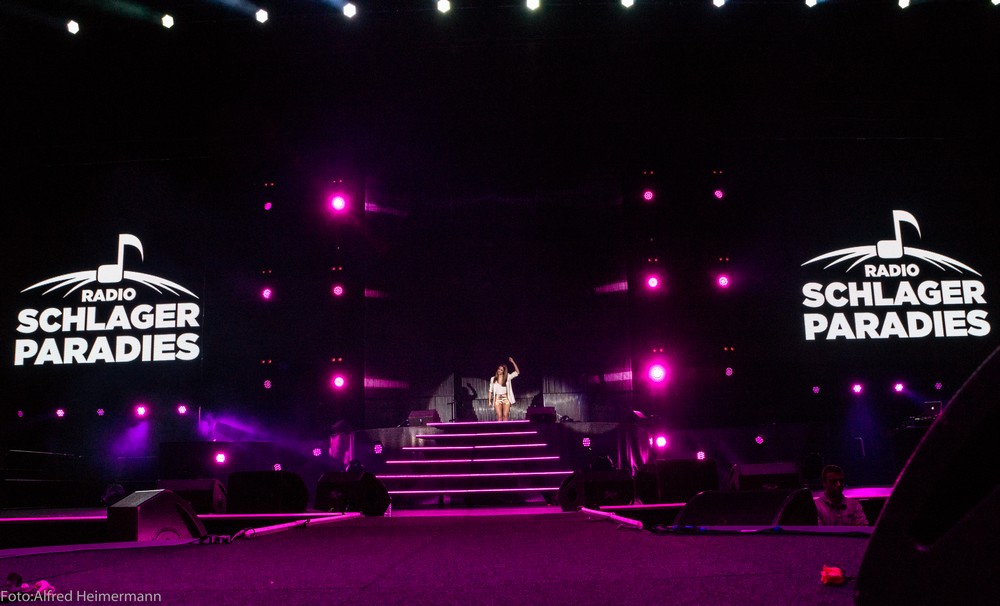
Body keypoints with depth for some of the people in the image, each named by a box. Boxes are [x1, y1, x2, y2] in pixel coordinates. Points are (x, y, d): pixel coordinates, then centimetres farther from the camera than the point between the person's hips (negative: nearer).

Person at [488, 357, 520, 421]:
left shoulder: (507, 377, 3)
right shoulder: (493, 379, 7)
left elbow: (517, 372, -6)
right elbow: (490, 390, 10)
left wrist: (513, 362, -13)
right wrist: (489, 400, 4)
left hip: (506, 398, 0)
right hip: (497, 399, 0)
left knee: (505, 415, -6)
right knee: (499, 416, -6)